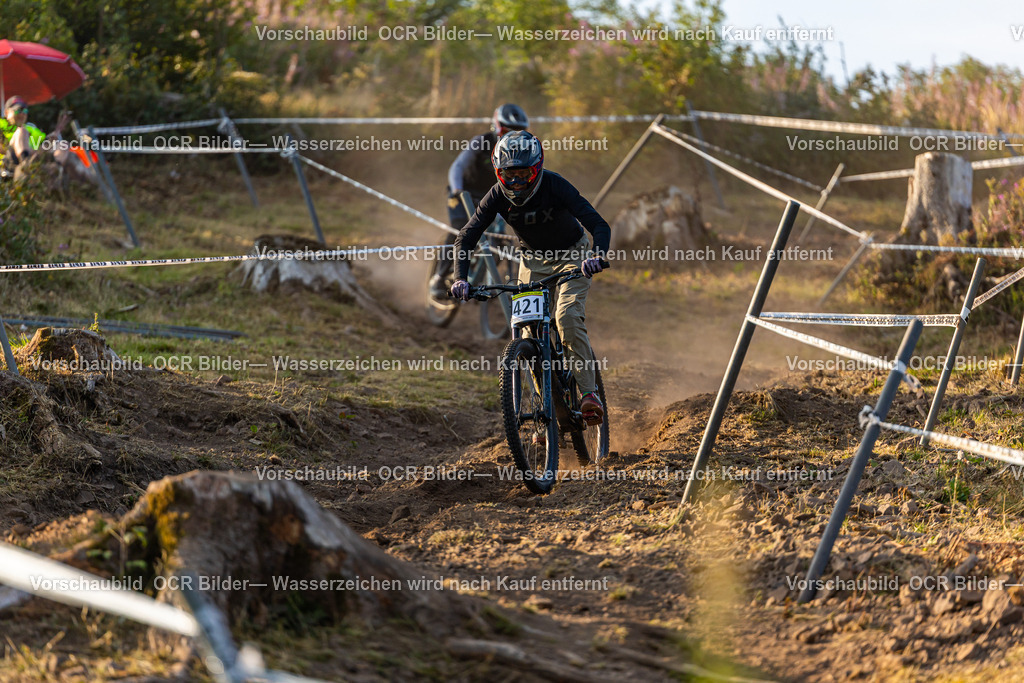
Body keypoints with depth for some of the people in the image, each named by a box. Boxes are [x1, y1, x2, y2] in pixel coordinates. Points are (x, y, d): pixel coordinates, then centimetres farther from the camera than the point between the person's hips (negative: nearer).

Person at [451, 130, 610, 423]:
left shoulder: (555, 186, -30)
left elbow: (600, 225, -35)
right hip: (533, 258, 3)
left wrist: (596, 256, -56)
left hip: (571, 254, -3)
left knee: (568, 319, -25)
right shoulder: (497, 196, -20)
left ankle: (589, 392, -18)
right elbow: (466, 237, -19)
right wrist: (460, 278, -36)